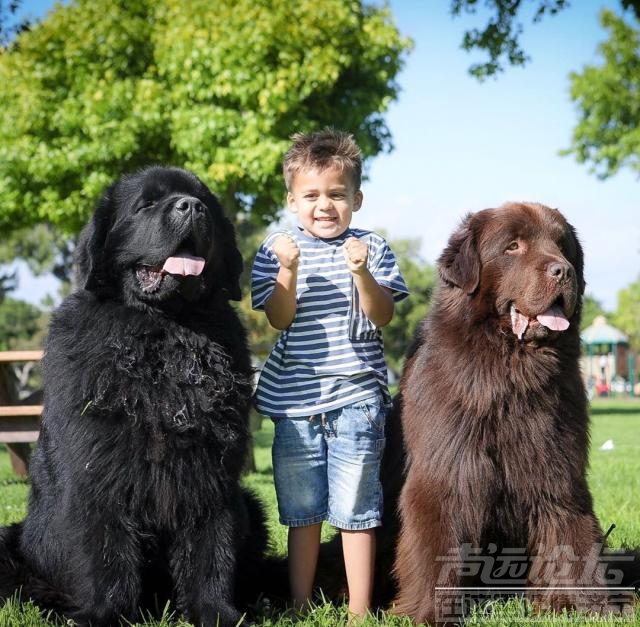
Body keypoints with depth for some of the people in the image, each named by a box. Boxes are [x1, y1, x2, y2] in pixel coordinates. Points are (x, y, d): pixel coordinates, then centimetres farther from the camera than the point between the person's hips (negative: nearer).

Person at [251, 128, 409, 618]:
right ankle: (301, 606, 22)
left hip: (356, 397, -1)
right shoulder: (276, 249, 4)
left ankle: (360, 610, 11)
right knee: (302, 510, 11)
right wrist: (289, 268, -20)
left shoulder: (371, 248, 4)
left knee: (355, 508, 0)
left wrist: (362, 273, -21)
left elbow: (382, 317, -5)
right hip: (294, 398, 1)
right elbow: (279, 319, -5)